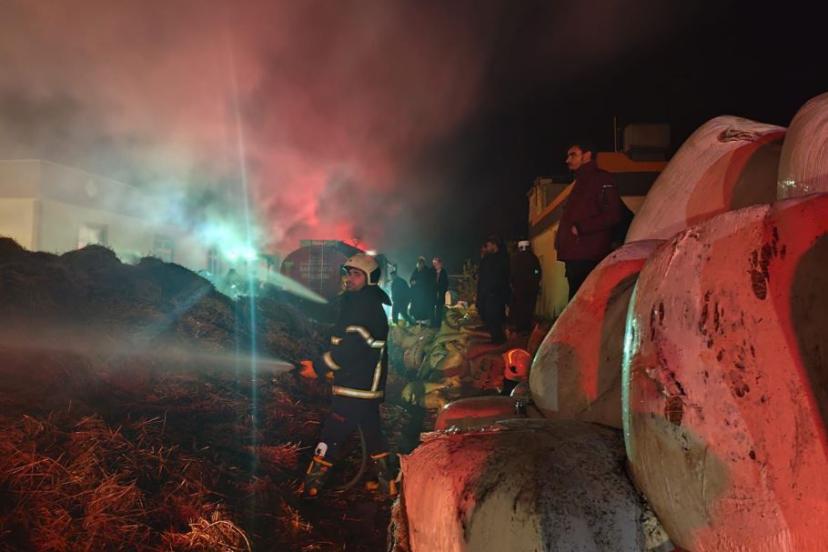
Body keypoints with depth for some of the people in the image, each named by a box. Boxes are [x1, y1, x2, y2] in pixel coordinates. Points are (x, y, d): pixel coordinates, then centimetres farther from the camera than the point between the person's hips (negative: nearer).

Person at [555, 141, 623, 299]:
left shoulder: (601, 180, -3)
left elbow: (613, 215, -15)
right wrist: (561, 239, 11)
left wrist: (581, 228, -16)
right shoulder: (580, 183, 25)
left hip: (589, 258, -9)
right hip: (574, 257, 9)